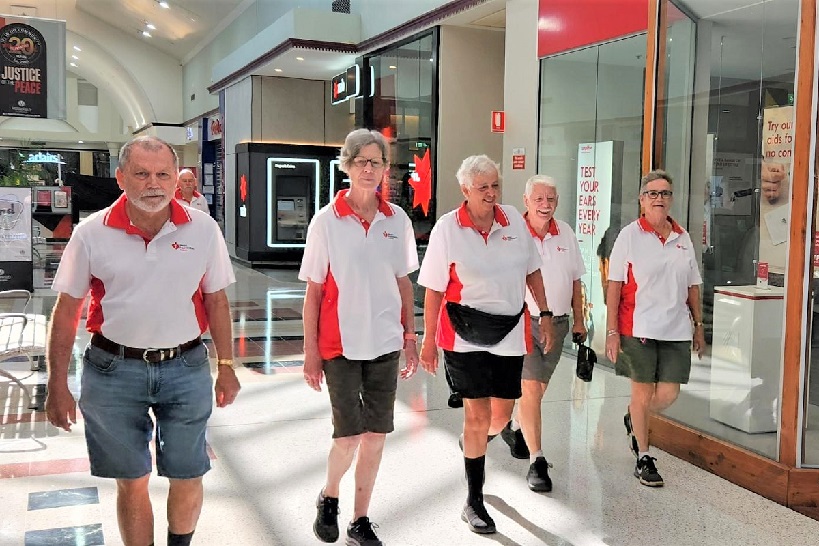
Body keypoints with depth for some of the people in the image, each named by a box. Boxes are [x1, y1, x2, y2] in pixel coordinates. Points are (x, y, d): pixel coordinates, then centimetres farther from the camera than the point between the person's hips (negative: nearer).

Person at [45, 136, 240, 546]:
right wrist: (57, 386, 0)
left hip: (186, 369, 1)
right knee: (131, 482, 11)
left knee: (187, 478, 10)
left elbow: (216, 301, 7)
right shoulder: (91, 233, -4)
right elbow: (66, 311, 1)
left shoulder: (203, 230, -2)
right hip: (113, 370, -1)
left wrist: (226, 367, 5)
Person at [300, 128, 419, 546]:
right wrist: (311, 351, -5)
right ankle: (328, 497, 28)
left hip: (385, 344, 3)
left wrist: (410, 335, 7)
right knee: (349, 435, -3)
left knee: (376, 434, 8)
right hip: (341, 344, -3)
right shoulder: (326, 221, -5)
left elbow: (403, 283, 11)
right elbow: (314, 291, -3)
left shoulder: (397, 220, 3)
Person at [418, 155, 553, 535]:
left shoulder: (515, 220, 2)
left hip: (510, 331, 4)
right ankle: (474, 502, 13)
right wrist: (429, 339, -7)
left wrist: (544, 314, 8)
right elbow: (433, 289, -7)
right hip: (466, 334, -4)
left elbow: (532, 271, 13)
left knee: (503, 411, 12)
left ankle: (473, 442, 49)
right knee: (479, 413, -3)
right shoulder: (447, 228, -8)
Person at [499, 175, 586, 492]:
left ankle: (515, 428, 43)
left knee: (539, 388, 17)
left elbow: (574, 280, 15)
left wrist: (578, 320, 14)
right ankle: (536, 461, -3)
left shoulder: (565, 234, 7)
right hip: (524, 321, -5)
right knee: (531, 388, -10)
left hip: (558, 323, 5)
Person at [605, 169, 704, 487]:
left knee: (668, 394, 3)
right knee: (642, 393, 4)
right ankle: (643, 459, 20)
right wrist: (612, 332, -12)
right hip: (638, 328, -4)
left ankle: (633, 421, 36)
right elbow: (614, 286, -7)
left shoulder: (683, 238, 9)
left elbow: (692, 286, 16)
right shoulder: (629, 235, -4)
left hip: (676, 330, 4)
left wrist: (698, 324, 14)